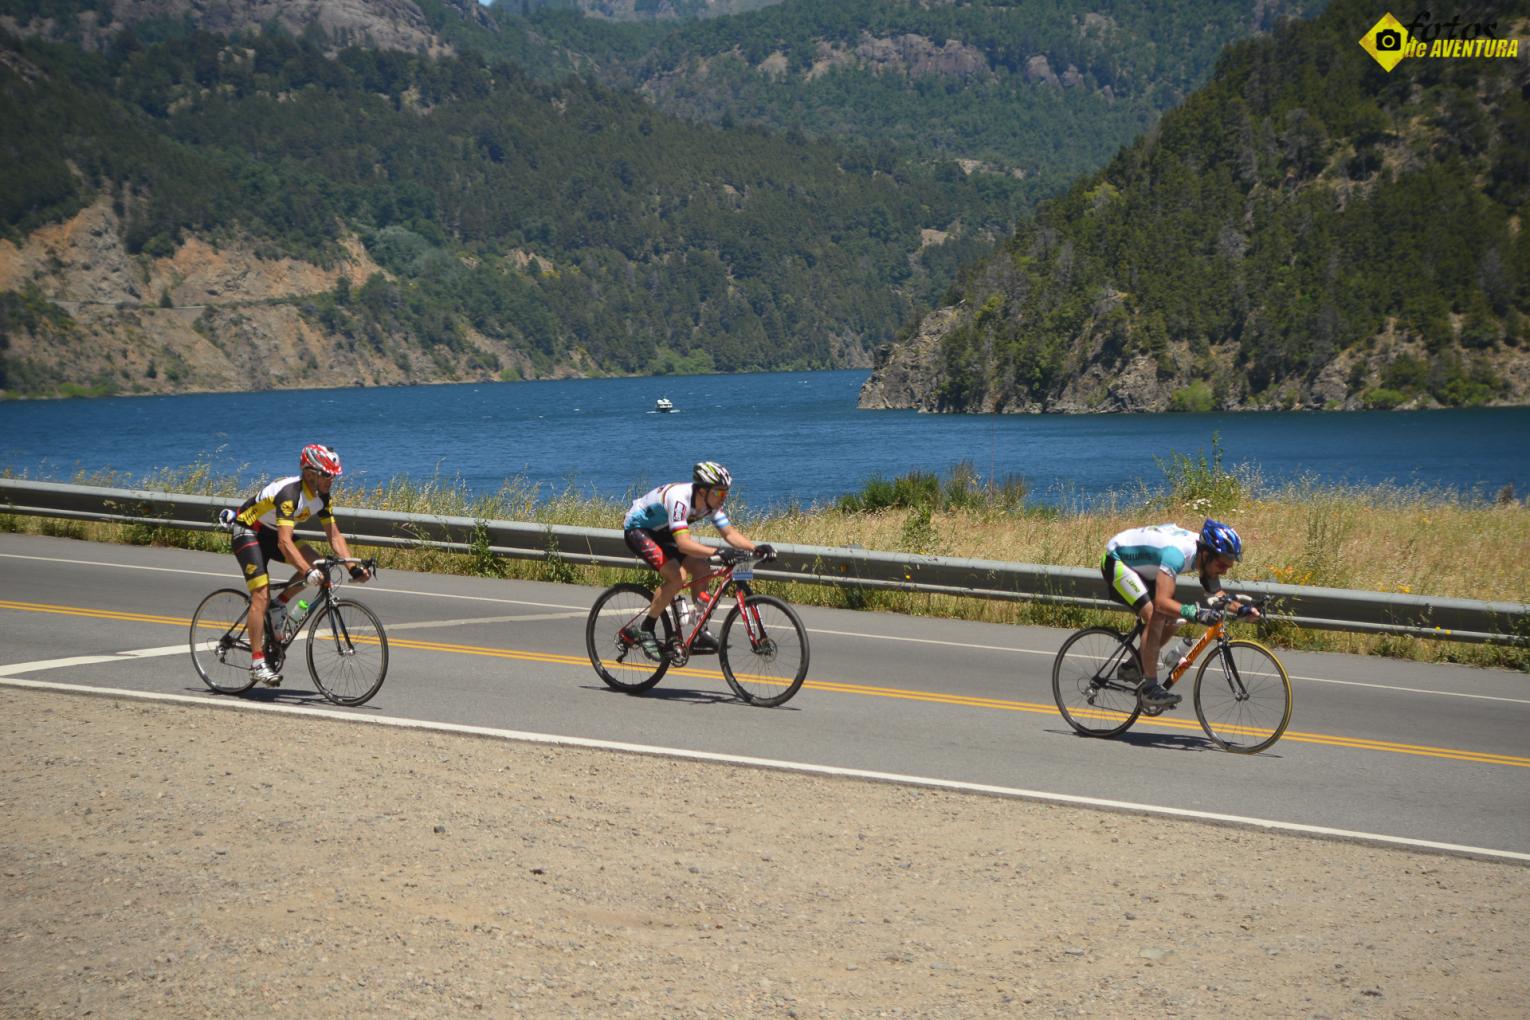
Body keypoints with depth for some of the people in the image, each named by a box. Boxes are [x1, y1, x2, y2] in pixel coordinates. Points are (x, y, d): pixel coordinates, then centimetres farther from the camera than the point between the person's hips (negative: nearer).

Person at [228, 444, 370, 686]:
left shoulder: (321, 496, -9)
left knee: (314, 563, -15)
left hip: (271, 533, 8)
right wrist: (307, 572, -52)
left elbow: (334, 534, -6)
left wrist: (353, 567, -19)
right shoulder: (290, 493, -33)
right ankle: (257, 662, -16)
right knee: (261, 595, -18)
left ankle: (279, 606, 3)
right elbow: (284, 541, -42)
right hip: (248, 531, -8)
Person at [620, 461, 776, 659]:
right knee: (677, 576, -25)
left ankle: (699, 635, 3)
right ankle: (643, 631, -12)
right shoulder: (680, 498, -36)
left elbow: (729, 533, -10)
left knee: (700, 569, -7)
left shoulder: (710, 502, -12)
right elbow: (684, 544, -45)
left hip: (660, 532, 8)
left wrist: (755, 548, -26)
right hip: (637, 530, -8)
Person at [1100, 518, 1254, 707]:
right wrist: (1195, 612, -57)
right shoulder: (1177, 553, -37)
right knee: (1155, 616, -24)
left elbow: (1216, 594, 0)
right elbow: (1162, 601, -45)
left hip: (1138, 565, 9)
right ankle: (1150, 687, -19)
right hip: (1116, 561, -9)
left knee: (1172, 619, 0)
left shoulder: (1204, 552, -12)